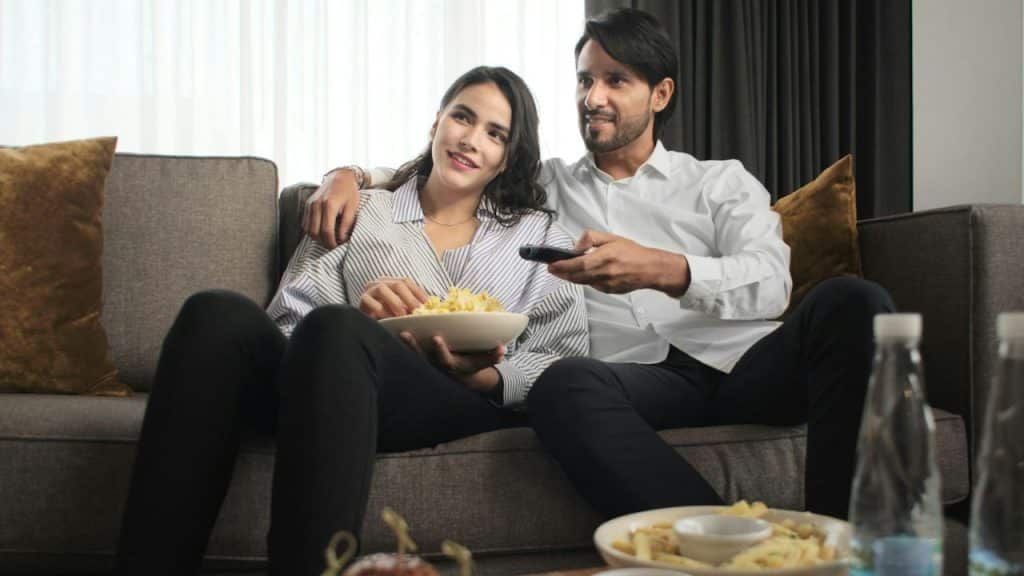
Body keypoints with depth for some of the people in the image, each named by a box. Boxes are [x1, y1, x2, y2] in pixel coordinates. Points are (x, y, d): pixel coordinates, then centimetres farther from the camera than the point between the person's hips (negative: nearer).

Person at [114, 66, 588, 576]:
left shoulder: (539, 234, 24)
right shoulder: (361, 212, 26)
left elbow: (569, 359, 12)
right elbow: (289, 322, 12)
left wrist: (486, 377, -9)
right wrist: (358, 314, -10)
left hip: (467, 405, -2)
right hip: (327, 380, 2)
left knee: (335, 330, -36)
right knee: (217, 314, -30)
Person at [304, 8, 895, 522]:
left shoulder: (721, 180, 21)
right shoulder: (546, 185, 26)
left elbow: (771, 280, 0)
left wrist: (660, 269, -20)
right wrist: (348, 174, 7)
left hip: (746, 363, 1)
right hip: (639, 375, 0)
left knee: (851, 301, -29)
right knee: (564, 384, -35)